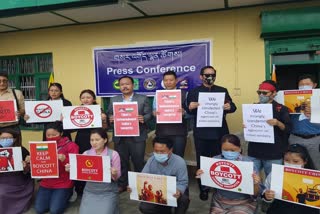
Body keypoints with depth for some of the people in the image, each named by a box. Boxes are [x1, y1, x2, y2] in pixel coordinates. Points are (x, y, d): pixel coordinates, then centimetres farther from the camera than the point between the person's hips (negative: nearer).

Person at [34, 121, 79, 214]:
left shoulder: (71, 145, -7)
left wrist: (65, 160, -30)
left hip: (63, 184, -4)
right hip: (46, 183, 5)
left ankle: (68, 195, 16)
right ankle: (54, 197, 23)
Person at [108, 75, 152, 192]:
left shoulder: (143, 99, 3)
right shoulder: (113, 100, 11)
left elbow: (149, 114, -1)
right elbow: (109, 114, 10)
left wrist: (143, 118, -21)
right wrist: (110, 118, -13)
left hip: (137, 137, -2)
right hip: (119, 137, 3)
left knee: (138, 162, 6)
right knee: (121, 162, 12)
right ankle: (122, 185, 28)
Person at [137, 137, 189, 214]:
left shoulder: (179, 162, -23)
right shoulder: (151, 160, -12)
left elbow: (183, 182, -22)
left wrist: (179, 191, -46)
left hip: (175, 193, -3)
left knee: (183, 199, -35)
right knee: (144, 207, -14)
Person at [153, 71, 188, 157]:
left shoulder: (184, 94, 2)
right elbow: (154, 111, 8)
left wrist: (184, 112, -20)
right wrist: (155, 113, -14)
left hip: (179, 132, -2)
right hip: (162, 132, 2)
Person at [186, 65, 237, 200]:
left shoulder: (223, 91, 9)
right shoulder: (193, 92, 5)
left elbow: (232, 107, 3)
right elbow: (188, 112, -1)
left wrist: (229, 107, -20)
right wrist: (190, 107, -23)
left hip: (219, 132, 1)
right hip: (201, 133, -1)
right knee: (202, 161, 8)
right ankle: (203, 188, 22)